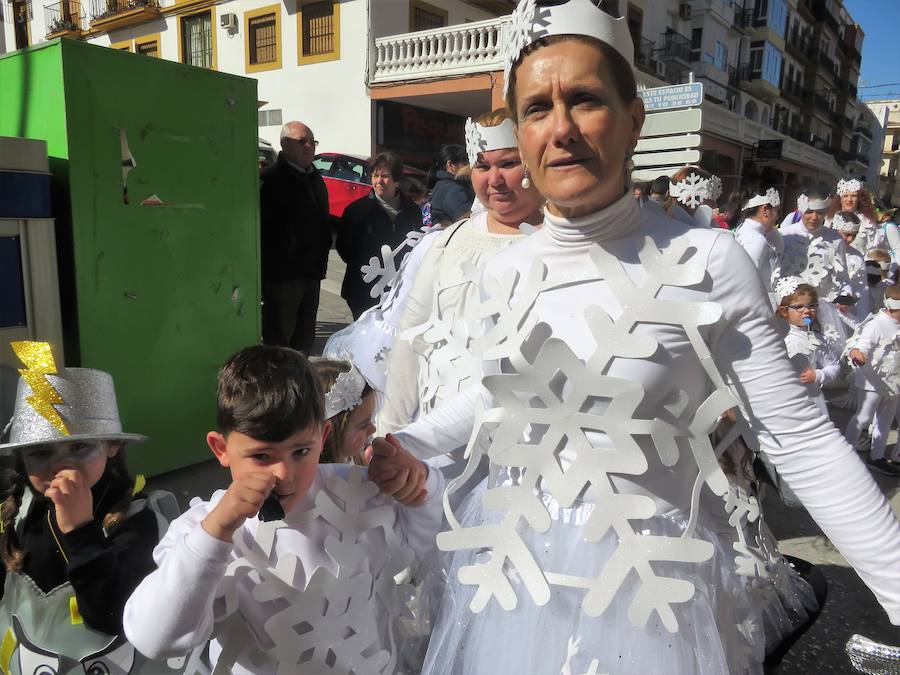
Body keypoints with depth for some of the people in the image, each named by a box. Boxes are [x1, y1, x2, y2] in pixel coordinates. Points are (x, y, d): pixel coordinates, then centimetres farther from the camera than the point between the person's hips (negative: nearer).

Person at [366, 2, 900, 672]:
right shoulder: (505, 271, -2)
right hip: (508, 567, 4)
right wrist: (403, 444, 5)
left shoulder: (707, 262, -14)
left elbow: (799, 437, -10)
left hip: (645, 586, -3)